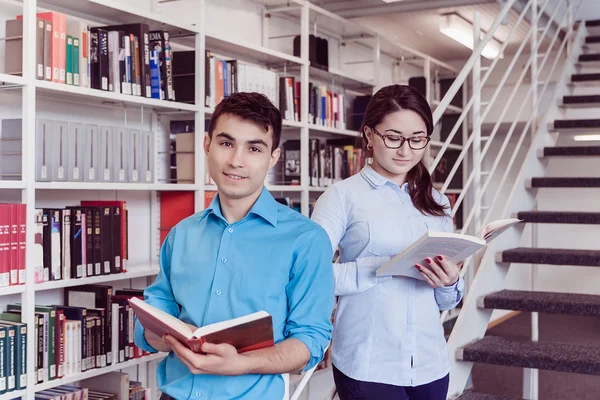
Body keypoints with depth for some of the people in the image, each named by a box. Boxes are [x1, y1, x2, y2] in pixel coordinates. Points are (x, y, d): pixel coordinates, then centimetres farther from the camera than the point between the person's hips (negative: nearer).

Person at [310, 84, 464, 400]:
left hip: (430, 363, 5)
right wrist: (383, 267, -24)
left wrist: (450, 283, -9)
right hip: (367, 366, -5)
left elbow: (447, 302, 13)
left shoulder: (436, 202, 9)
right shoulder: (343, 196, -6)